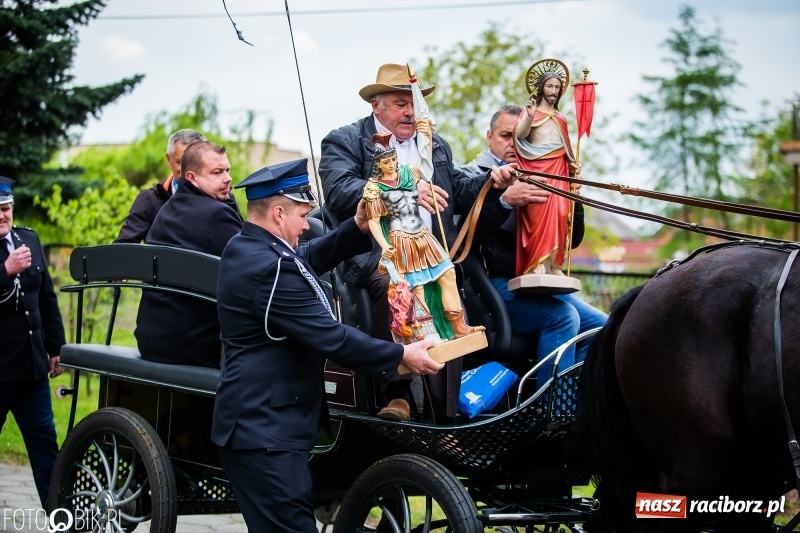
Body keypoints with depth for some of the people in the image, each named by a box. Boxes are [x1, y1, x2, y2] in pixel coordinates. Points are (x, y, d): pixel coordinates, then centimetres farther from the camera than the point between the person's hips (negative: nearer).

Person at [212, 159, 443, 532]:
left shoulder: (245, 247, 9)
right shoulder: (270, 269, -23)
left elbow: (307, 260, 22)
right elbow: (330, 337, -22)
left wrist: (357, 228, 9)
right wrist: (402, 355, -15)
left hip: (257, 422, 11)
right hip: (266, 431, -11)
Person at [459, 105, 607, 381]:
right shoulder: (473, 176, 2)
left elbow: (572, 239, 14)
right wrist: (505, 200, -32)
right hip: (497, 284, -6)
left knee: (601, 325, -11)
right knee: (562, 316, -28)